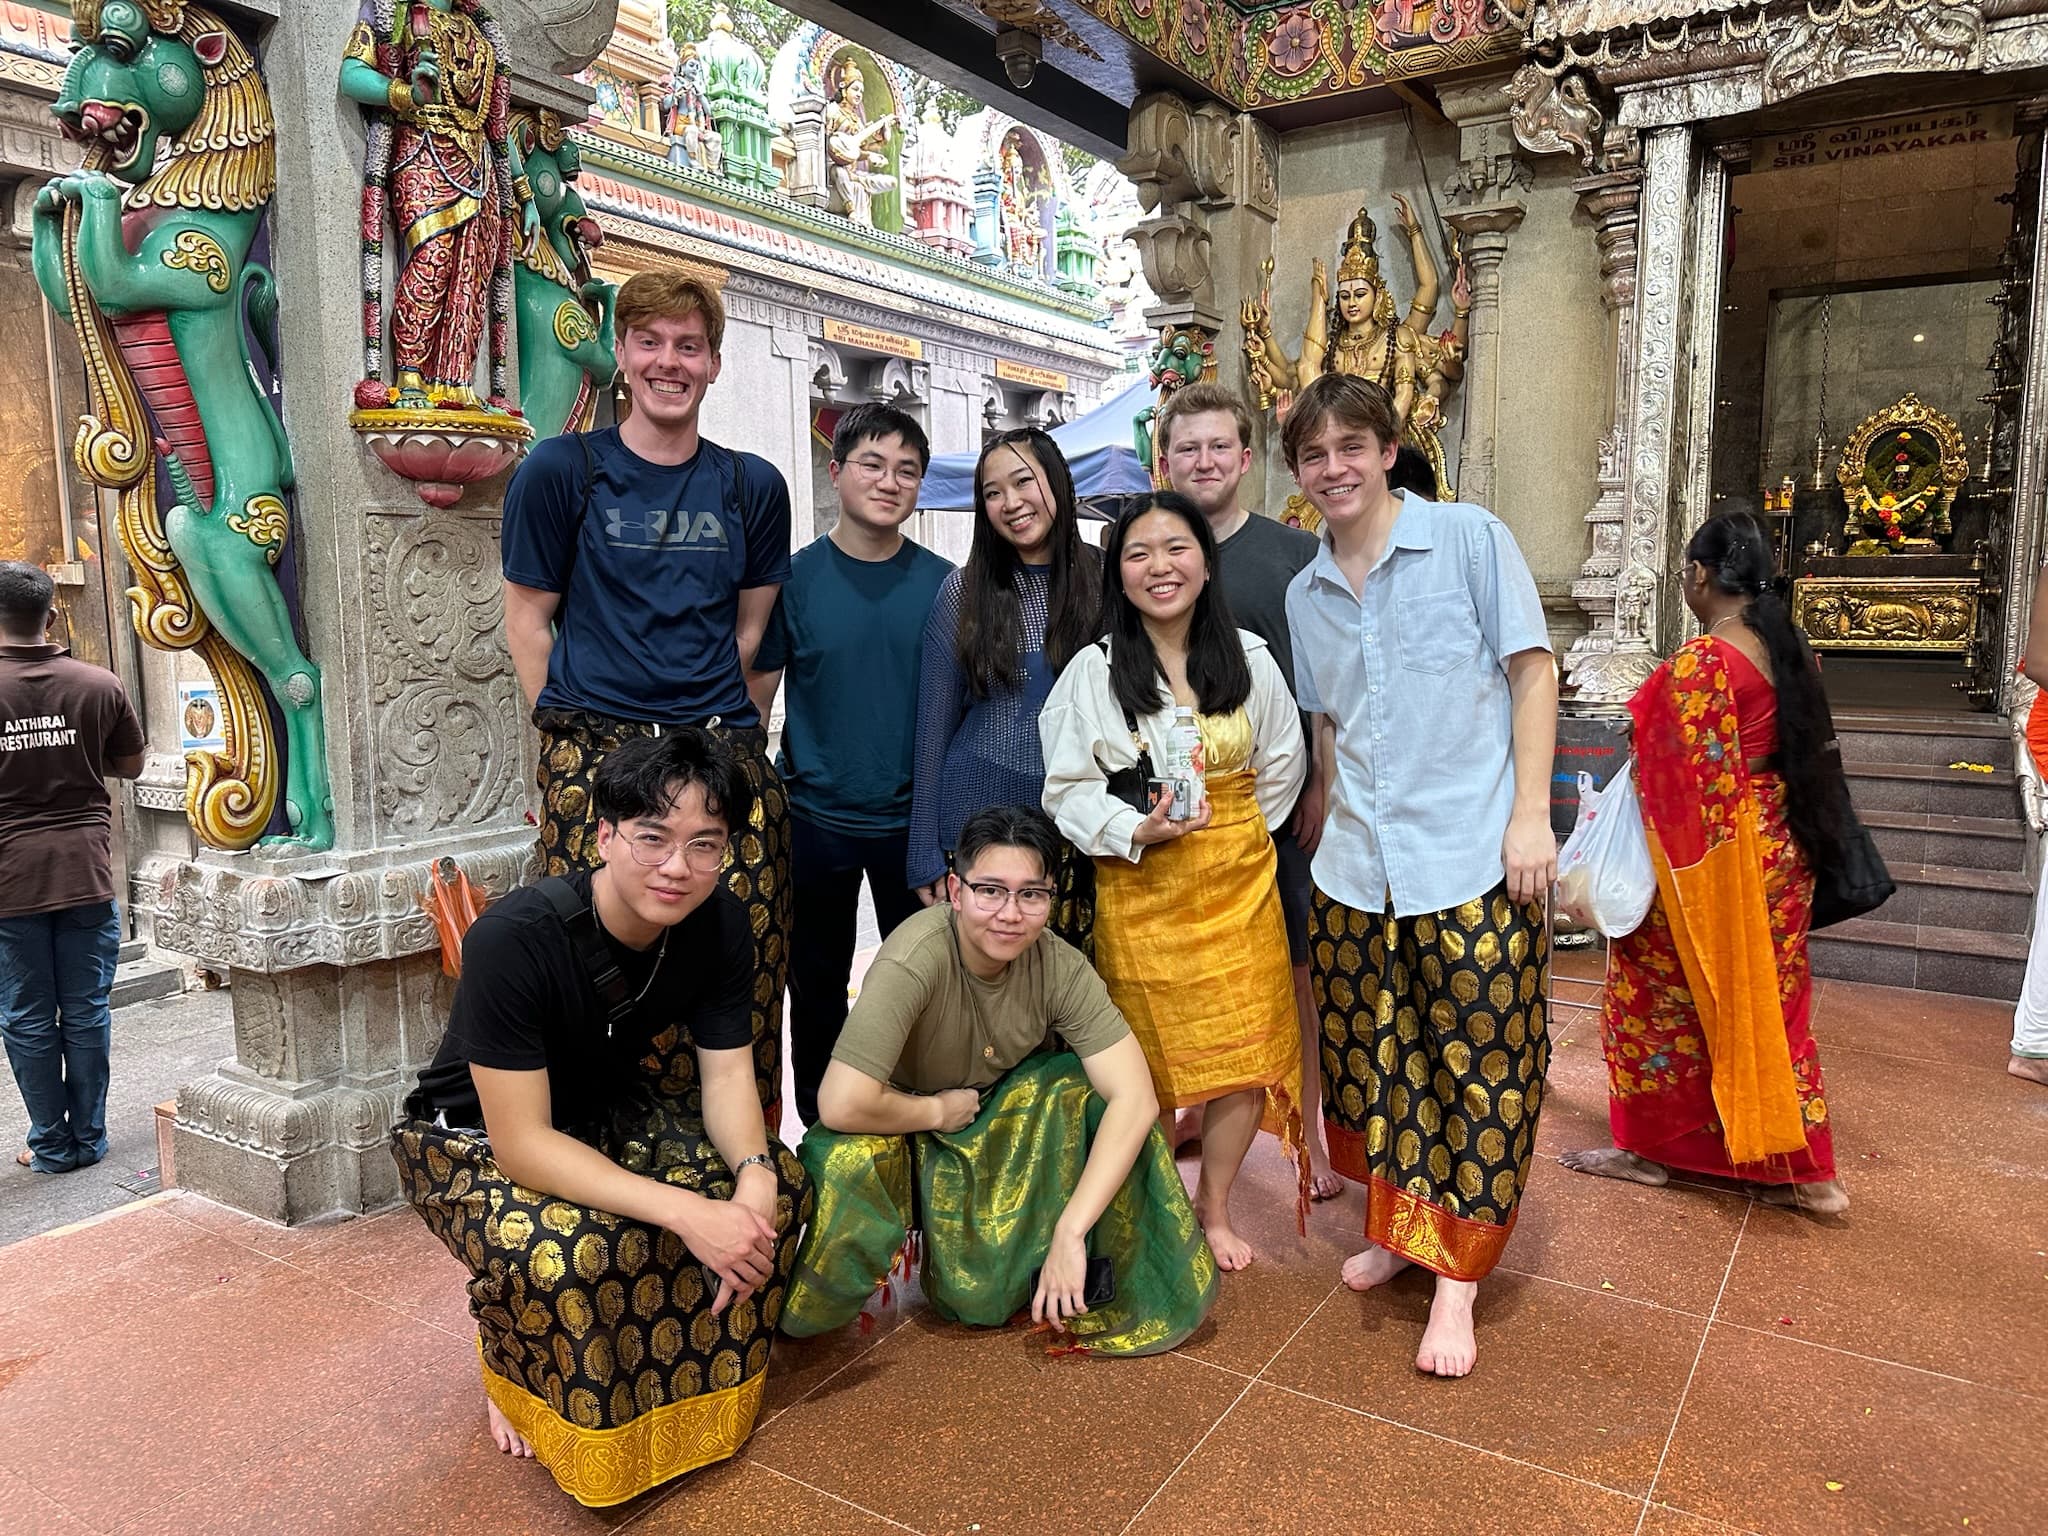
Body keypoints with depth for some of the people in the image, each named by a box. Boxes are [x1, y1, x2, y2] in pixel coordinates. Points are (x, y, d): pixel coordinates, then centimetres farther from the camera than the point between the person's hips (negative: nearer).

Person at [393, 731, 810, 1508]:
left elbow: (727, 1074, -12)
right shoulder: (513, 939, -33)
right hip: (474, 1137, -5)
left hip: (614, 1115, 6)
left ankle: (696, 1371, 10)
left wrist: (753, 1175, -33)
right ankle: (511, 1367, 1)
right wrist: (684, 1212, -41)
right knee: (563, 1252, -35)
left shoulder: (720, 926, -16)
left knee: (780, 1185, -15)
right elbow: (521, 1143, -33)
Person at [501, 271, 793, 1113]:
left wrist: (720, 722, 9)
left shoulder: (752, 485, 14)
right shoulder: (562, 468, 6)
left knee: (745, 976, 0)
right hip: (595, 758, -2)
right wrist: (572, 729, 0)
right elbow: (528, 618, 7)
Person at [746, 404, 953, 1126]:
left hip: (913, 818, 1)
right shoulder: (796, 577, -3)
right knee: (818, 986, 13)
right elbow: (757, 690, 1)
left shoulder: (941, 583, 0)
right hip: (815, 815, 0)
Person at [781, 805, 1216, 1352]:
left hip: (1005, 1118, 3)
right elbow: (842, 1106, -40)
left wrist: (1070, 1233, -32)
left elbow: (1136, 1096, -26)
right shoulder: (915, 959, -33)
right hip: (900, 1126, -3)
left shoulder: (1058, 965, -21)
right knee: (847, 1164, -35)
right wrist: (941, 1110, -22)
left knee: (1097, 1091, -24)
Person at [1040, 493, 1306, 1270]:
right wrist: (1138, 832, -19)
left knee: (1246, 1054, 5)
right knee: (1154, 1061, 5)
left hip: (1239, 879, 3)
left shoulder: (1248, 658, 2)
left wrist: (1235, 830, 10)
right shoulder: (1095, 671, -6)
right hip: (1139, 887, -2)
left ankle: (1214, 1209, 27)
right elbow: (1068, 790, -6)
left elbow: (1283, 763, 14)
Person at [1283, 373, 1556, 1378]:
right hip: (1356, 871, 5)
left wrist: (1531, 816, -9)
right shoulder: (1304, 594, 11)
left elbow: (1533, 671, -4)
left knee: (1481, 1069, 1)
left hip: (1474, 861, -4)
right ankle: (1400, 1226, 33)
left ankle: (1457, 1276, 15)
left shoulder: (1469, 538, -3)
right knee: (1371, 1057, 12)